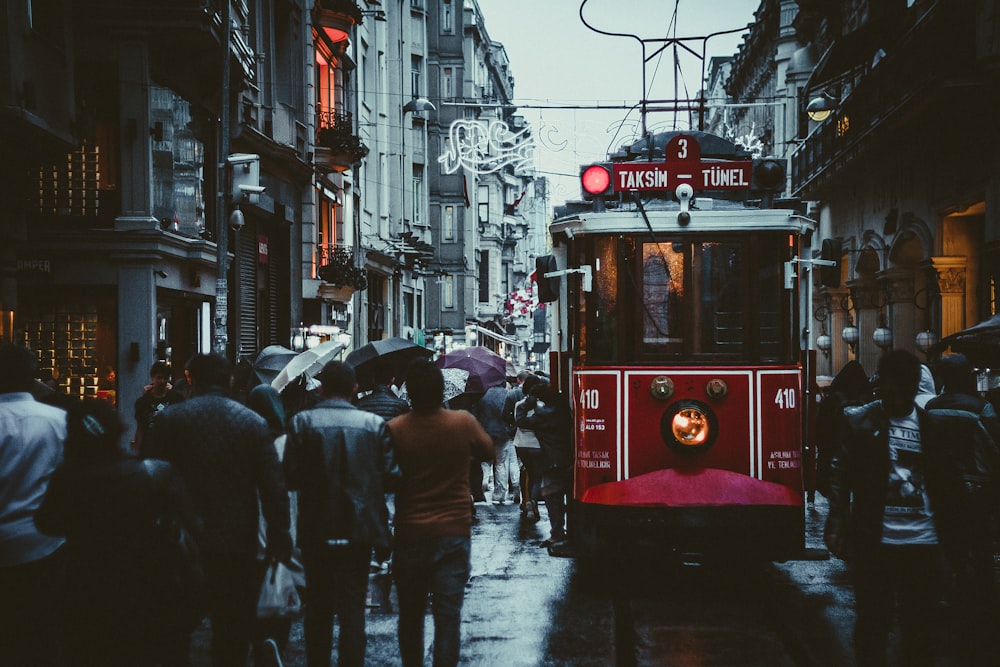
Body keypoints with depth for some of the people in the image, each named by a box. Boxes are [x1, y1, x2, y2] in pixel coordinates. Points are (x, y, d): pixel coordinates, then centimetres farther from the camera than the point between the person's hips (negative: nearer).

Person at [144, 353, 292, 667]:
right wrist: (279, 537, 1)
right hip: (238, 545, 0)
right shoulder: (254, 422, -2)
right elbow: (274, 486, -5)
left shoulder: (169, 419, -3)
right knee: (233, 631, 9)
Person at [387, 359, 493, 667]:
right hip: (454, 532, 0)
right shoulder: (463, 423, -8)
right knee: (448, 613, 1)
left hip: (410, 535, 0)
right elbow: (487, 450, 12)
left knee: (410, 615, 16)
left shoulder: (395, 430, -10)